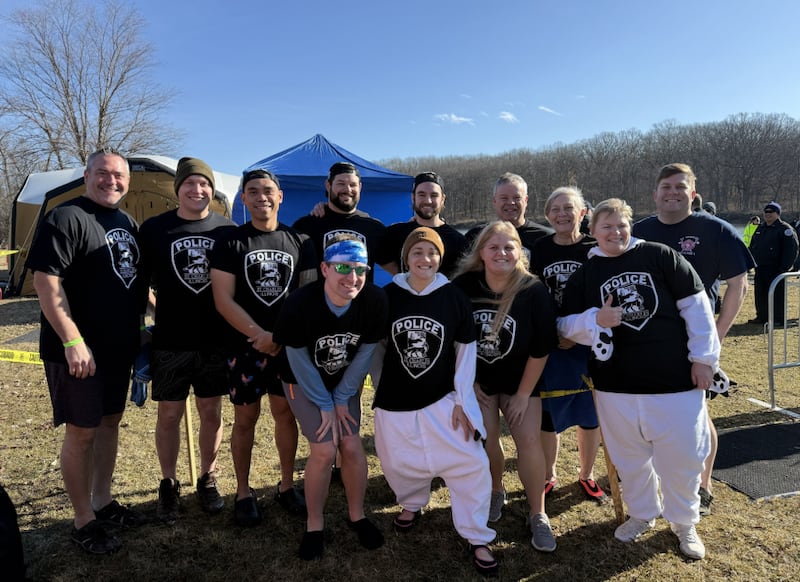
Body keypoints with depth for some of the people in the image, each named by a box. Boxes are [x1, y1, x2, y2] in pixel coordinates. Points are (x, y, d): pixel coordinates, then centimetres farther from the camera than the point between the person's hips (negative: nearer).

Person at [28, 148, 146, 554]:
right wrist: (73, 341, -24)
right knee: (82, 431, 3)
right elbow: (45, 281, -19)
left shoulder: (127, 222, 11)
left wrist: (136, 334, 15)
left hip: (119, 347, 8)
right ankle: (83, 521, 18)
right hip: (79, 351, -8)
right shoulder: (66, 218, -13)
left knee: (110, 422, 16)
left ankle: (103, 502, 32)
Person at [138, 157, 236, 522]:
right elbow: (140, 282, 5)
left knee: (211, 412, 10)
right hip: (169, 342, -1)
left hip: (216, 341, 1)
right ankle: (168, 486, 27)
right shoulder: (154, 228, 0)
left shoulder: (227, 231, 3)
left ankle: (207, 481, 29)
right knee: (169, 413, 8)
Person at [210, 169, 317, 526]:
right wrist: (262, 335, -16)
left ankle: (286, 486, 27)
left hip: (289, 346, 2)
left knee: (286, 414, 11)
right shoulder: (230, 243, -3)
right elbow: (224, 301, -9)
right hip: (245, 346, -2)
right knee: (245, 418, 7)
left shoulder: (299, 242, 4)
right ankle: (243, 492, 23)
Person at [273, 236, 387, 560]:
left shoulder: (375, 300, -24)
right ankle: (314, 525, 13)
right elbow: (299, 360, -19)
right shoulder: (300, 304, -31)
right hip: (305, 383, -2)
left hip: (346, 383, 2)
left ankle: (356, 515, 21)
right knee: (325, 450, -11)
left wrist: (341, 398, -8)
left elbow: (364, 353, -12)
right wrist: (325, 405, -13)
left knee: (351, 445, -5)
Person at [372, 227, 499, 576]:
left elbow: (466, 349, 0)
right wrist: (381, 391, 6)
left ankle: (477, 539, 17)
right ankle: (412, 503, 47)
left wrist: (461, 400, -3)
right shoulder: (388, 295, -6)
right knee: (399, 463, 13)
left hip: (443, 400, -1)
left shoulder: (454, 297, -6)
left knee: (470, 465, -4)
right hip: (395, 403, 1)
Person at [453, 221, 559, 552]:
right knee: (486, 439, 1)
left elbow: (542, 348, -13)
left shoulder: (533, 291, -20)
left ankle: (538, 515, 12)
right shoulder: (464, 286, -16)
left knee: (529, 440, -6)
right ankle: (496, 493, 30)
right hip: (477, 379, 1)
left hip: (520, 380, -1)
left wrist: (523, 393, -10)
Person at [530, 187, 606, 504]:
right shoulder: (540, 248, 2)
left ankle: (586, 475, 32)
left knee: (590, 414, 10)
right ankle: (548, 476, 27)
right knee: (548, 413, 7)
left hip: (588, 344, -1)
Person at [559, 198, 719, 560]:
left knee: (682, 456, 9)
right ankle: (641, 514, 40)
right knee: (630, 456, 16)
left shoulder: (660, 256, -3)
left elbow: (695, 305, -2)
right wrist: (596, 320, -18)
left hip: (675, 378, -1)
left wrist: (703, 357, -3)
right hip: (616, 384, 2)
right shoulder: (584, 274, 3)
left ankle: (684, 522, 35)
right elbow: (566, 325, 1)